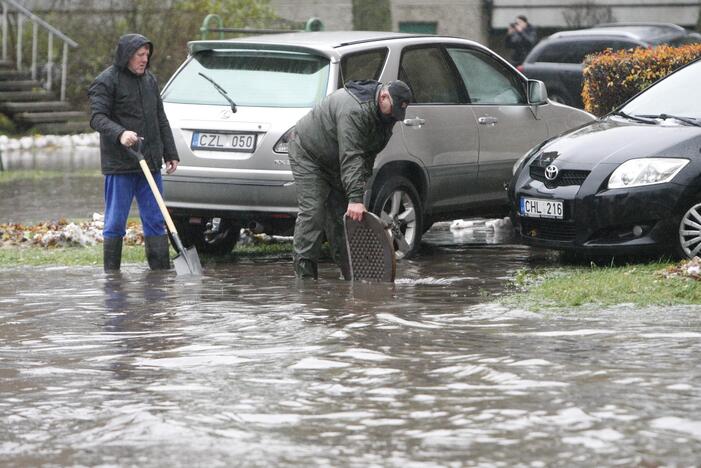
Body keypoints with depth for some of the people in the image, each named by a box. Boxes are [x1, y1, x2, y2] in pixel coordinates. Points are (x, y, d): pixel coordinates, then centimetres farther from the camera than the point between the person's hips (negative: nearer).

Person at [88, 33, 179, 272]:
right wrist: (120, 134, -33)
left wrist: (170, 153, 16)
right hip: (120, 164, -7)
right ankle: (112, 275, 4)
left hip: (150, 163, 7)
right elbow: (97, 117, -15)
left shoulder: (150, 80, 16)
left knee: (155, 220, 6)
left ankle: (162, 270, 9)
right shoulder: (106, 82, -7)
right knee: (115, 222, -2)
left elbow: (161, 120, 21)